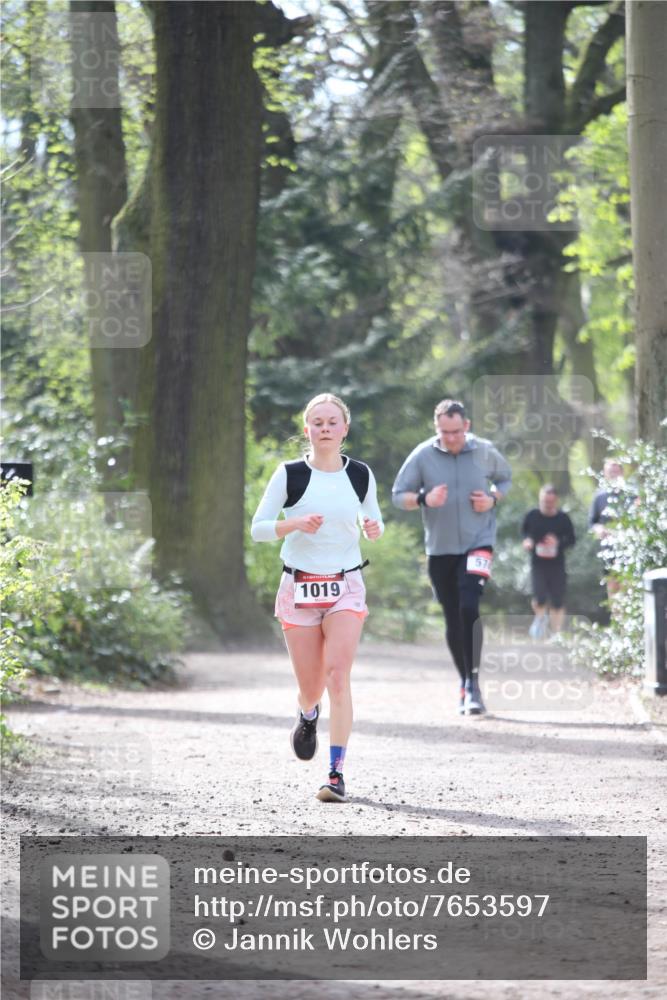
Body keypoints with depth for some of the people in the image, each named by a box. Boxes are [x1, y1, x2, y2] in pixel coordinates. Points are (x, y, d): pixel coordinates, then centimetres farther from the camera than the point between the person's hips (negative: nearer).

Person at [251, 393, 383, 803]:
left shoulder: (361, 475, 3)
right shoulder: (289, 474, -4)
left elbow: (373, 520, 17)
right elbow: (258, 528, -3)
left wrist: (375, 529, -7)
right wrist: (296, 523, -20)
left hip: (346, 588, 0)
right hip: (299, 588, 0)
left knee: (338, 677, -16)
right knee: (310, 686, 6)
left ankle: (337, 774, -15)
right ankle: (308, 715, 45)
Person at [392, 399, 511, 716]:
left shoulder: (485, 451, -2)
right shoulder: (422, 455, -5)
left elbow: (506, 478, 16)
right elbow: (398, 494, 1)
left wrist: (493, 499, -5)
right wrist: (424, 499, -19)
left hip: (478, 543, -2)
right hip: (440, 549, 2)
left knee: (469, 608, -20)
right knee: (452, 619, 7)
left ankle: (473, 683, -16)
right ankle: (465, 682, 23)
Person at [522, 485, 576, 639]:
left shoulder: (563, 518, -3)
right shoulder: (532, 516, -2)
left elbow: (571, 539, 5)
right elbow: (524, 531, 16)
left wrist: (558, 543, -15)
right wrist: (527, 540, -7)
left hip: (557, 565, 1)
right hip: (538, 564, -1)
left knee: (557, 603, 1)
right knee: (539, 598, -14)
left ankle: (555, 632, 15)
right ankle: (540, 618, 18)